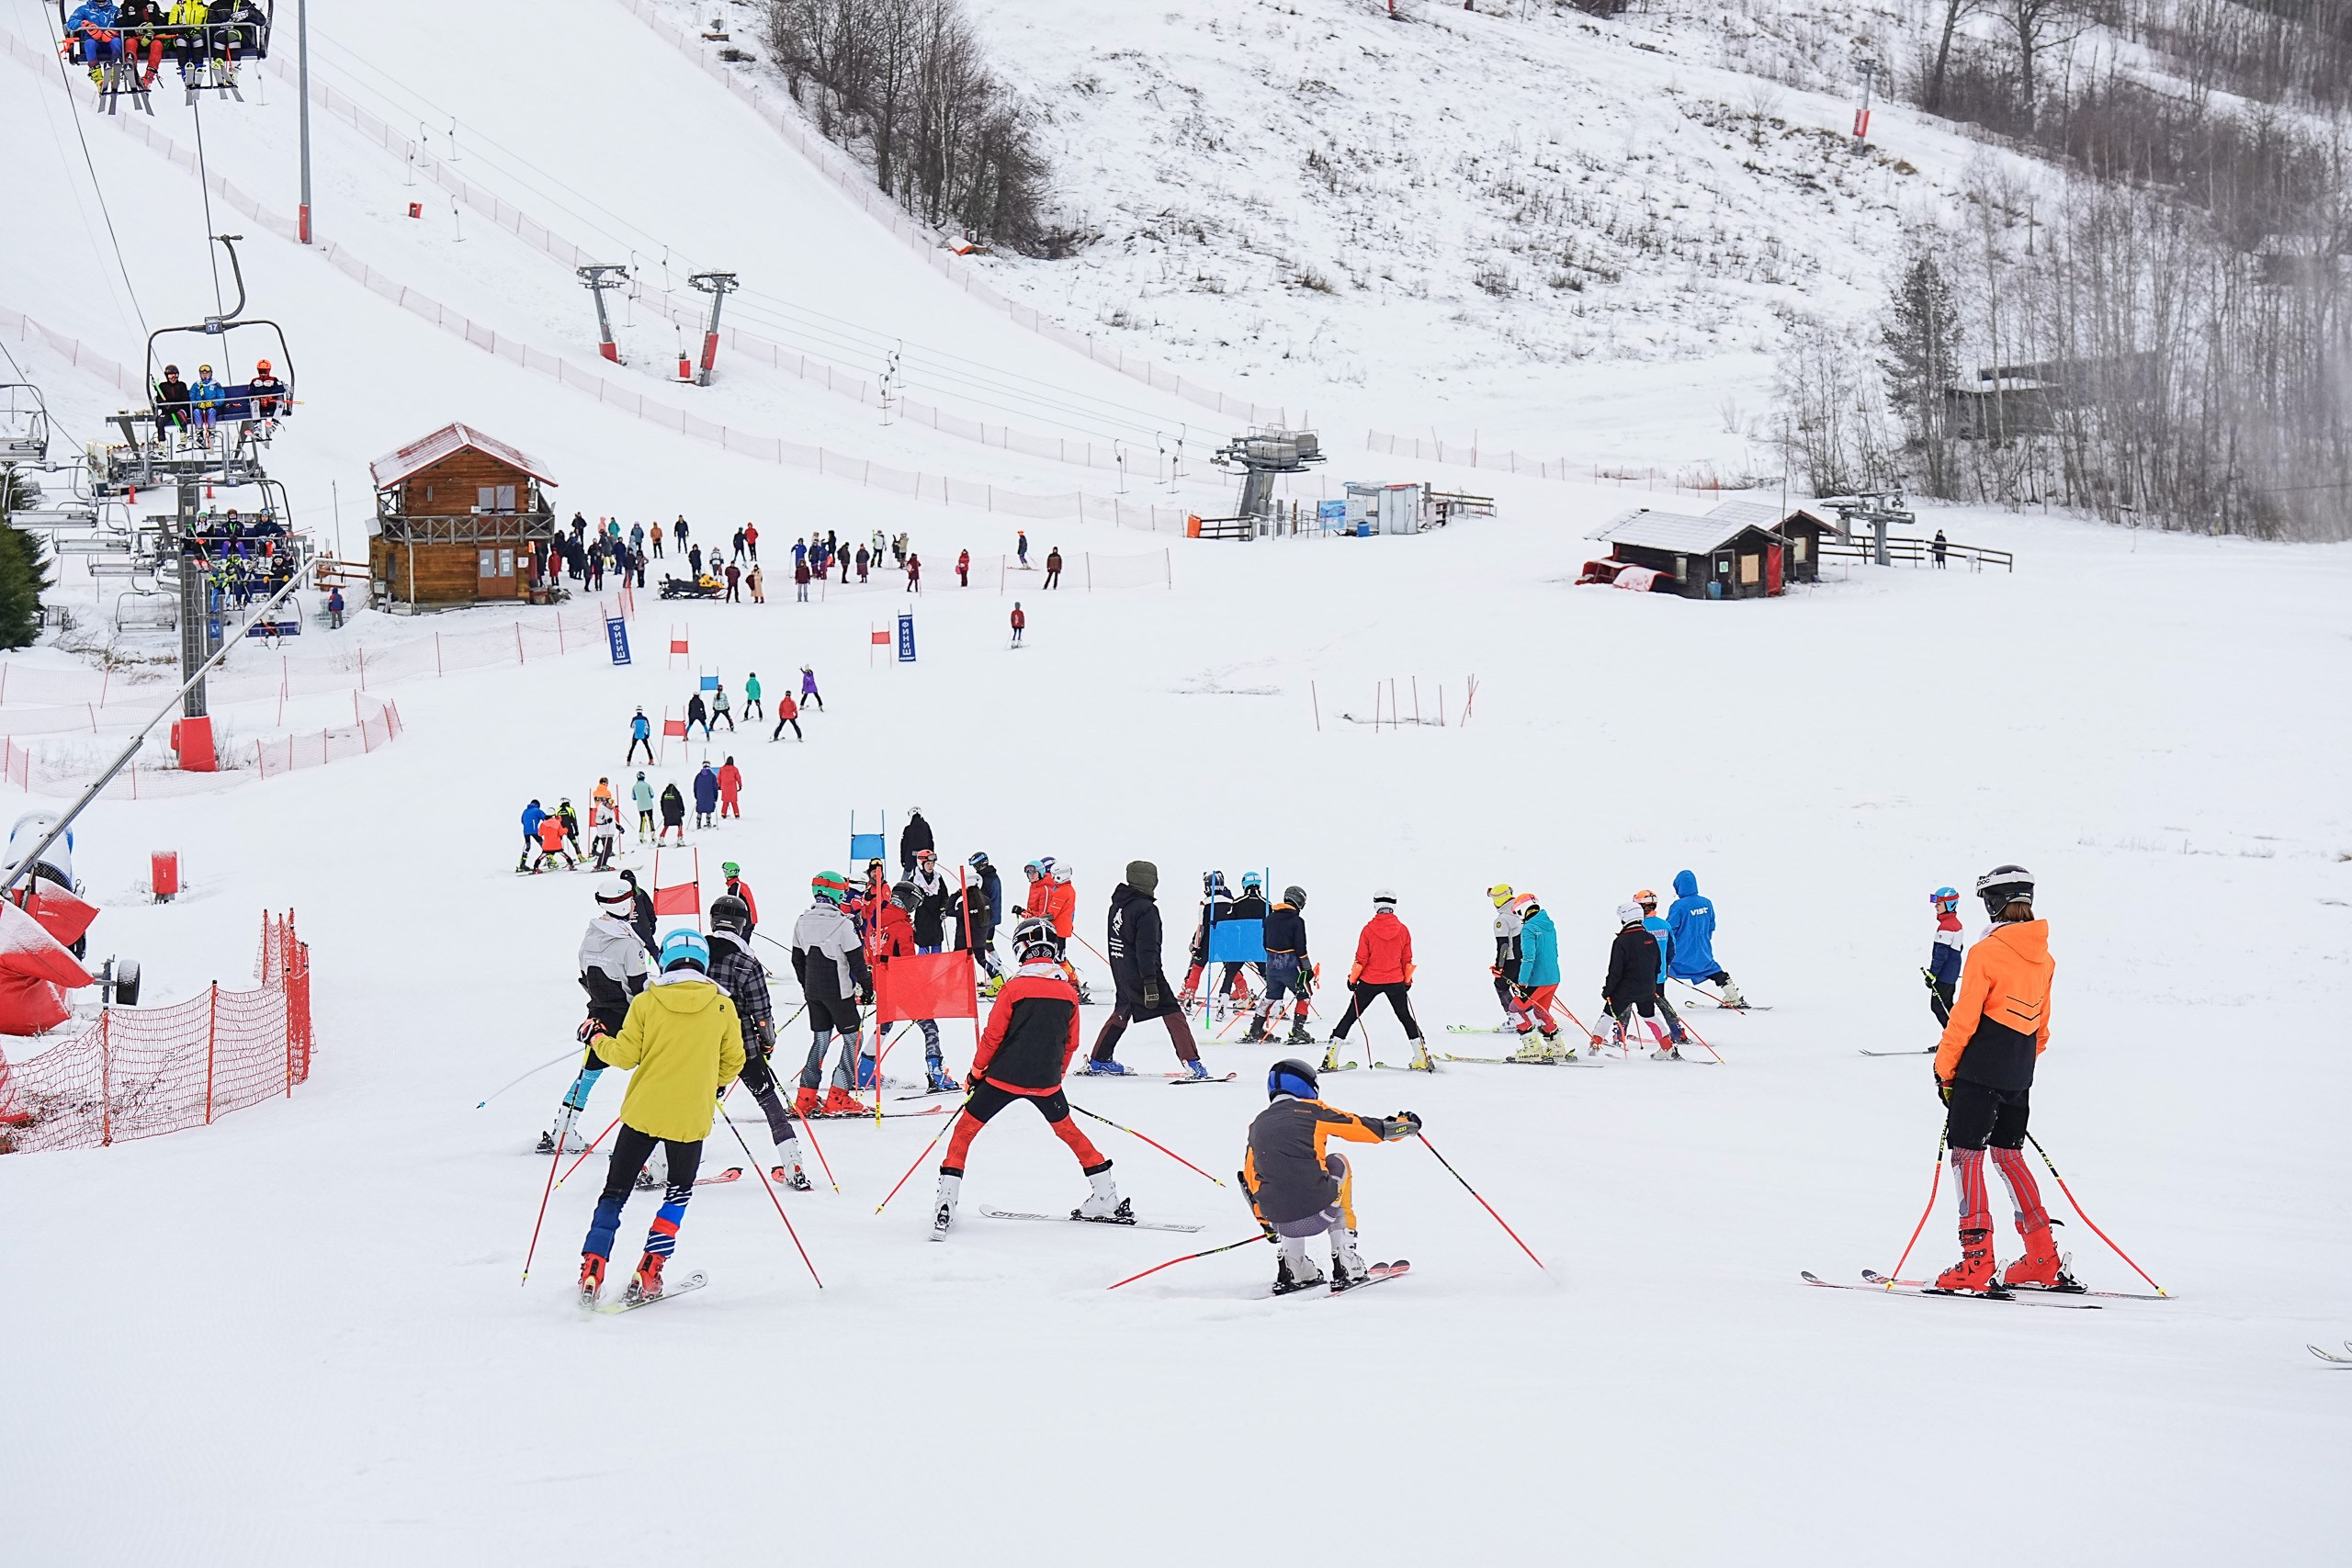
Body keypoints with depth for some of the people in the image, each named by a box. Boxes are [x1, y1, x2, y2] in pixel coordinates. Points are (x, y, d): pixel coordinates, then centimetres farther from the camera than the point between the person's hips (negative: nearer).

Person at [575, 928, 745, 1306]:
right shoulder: (722, 1007, -2)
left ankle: (591, 1272, 0)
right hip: (691, 1117, 0)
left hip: (643, 1111, 0)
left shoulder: (646, 1003, -5)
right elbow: (733, 1062, 6)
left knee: (615, 1192, 11)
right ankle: (647, 1276, 7)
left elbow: (625, 1056, -3)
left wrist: (596, 1039, 15)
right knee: (678, 1193, 18)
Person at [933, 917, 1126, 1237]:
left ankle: (946, 1201, -2)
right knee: (1066, 1129, 24)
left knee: (965, 1129, 8)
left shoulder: (1015, 987, -11)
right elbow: (1070, 1043, 12)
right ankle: (1107, 1198, 24)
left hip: (1004, 1076, -4)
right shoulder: (1069, 992, 2)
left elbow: (992, 1036, -7)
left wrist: (977, 1072, 7)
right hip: (1046, 1082, 4)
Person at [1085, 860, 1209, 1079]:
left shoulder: (1117, 905, 9)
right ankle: (1192, 1063, -13)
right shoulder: (1146, 909, -18)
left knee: (1122, 1012, 23)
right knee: (1172, 1013, -5)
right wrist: (1150, 981, -22)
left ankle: (1097, 1060, 27)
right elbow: (1147, 949, -22)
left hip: (1121, 972, 8)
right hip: (1141, 971, -8)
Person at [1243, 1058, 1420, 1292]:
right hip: (1318, 1215, -4)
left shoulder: (1258, 1126, 18)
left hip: (1280, 1221, 4)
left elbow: (1249, 1182, 26)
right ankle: (1345, 1263, 22)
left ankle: (1292, 1269, 24)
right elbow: (1371, 1128, 13)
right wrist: (1407, 1124, 32)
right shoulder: (1312, 1110, 7)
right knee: (1337, 1164, 27)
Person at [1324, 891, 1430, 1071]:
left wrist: (1352, 979, 5)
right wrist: (1408, 981, 18)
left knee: (1350, 1016, 8)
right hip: (1396, 982, 2)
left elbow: (1361, 960, -8)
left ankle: (1330, 1059, 5)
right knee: (1405, 1017, 17)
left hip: (1370, 981, -2)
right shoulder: (1403, 930, -4)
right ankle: (1422, 1059, 14)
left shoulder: (1368, 930, -11)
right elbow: (1407, 960, 4)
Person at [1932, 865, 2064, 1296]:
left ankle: (1976, 1263, -12)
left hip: (1980, 1069, -7)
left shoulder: (1986, 952, -12)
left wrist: (1944, 1068, -3)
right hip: (2020, 1076, 7)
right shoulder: (2044, 958, 9)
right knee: (2009, 1155, 17)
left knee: (1966, 1154, -4)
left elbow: (1964, 1018, -12)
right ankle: (2044, 1262, 17)